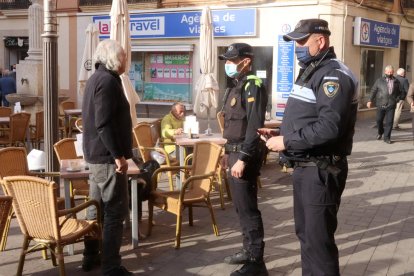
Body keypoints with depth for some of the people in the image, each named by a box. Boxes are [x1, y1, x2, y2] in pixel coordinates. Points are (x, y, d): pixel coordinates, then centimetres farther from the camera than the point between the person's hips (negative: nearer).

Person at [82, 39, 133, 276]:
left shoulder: (97, 78, 16)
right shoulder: (108, 80, -16)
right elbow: (104, 124, -24)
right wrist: (118, 155, -22)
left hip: (97, 154, 10)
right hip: (107, 156, -10)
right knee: (115, 211, -5)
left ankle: (91, 257, 27)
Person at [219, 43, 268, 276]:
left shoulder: (253, 86, -15)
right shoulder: (238, 87, 16)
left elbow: (254, 127, -22)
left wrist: (243, 159, -25)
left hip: (245, 155, -10)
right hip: (236, 152, 10)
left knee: (248, 209, -5)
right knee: (241, 207, 17)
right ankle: (249, 251, 30)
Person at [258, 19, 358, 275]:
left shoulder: (334, 76, -16)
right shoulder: (310, 72, 16)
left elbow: (329, 127, -28)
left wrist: (286, 141, -21)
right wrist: (280, 133, 6)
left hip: (321, 171, -10)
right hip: (304, 167, 10)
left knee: (318, 239, -2)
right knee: (305, 233, 20)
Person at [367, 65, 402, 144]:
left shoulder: (396, 81, 9)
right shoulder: (379, 81, 5)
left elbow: (399, 92, 17)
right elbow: (373, 91, 3)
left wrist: (397, 99, 0)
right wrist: (370, 100, -4)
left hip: (391, 105, 0)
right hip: (381, 105, 0)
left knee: (389, 122, -2)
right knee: (379, 120, 7)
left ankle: (387, 137, 6)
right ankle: (380, 132, 34)